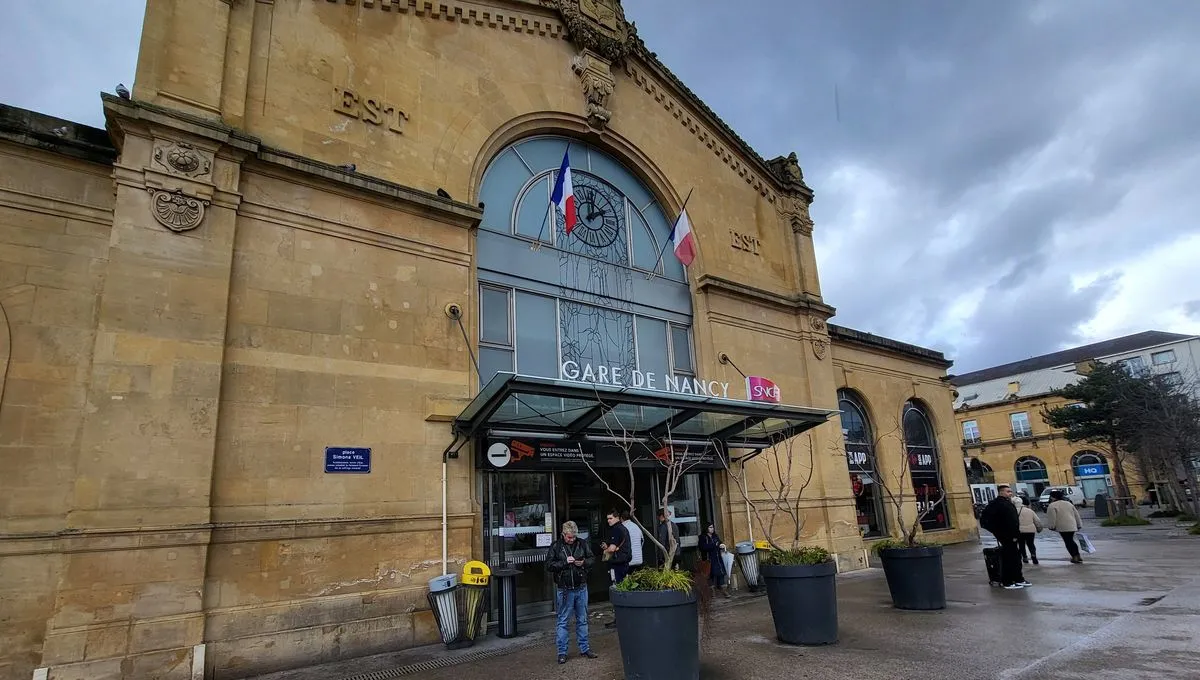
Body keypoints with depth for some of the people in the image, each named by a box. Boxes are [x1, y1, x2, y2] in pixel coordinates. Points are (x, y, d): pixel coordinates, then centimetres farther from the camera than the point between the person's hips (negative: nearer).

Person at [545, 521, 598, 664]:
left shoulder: (582, 544, 2)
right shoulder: (556, 546, -5)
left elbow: (593, 559, 9)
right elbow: (548, 565, -9)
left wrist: (584, 562, -12)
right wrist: (565, 562, -19)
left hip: (581, 588, 3)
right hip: (564, 590, -3)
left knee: (582, 620, 15)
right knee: (562, 621, 5)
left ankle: (584, 648, 28)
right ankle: (562, 652, 15)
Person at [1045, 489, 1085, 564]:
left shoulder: (1052, 506, -8)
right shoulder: (1068, 503, 16)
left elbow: (1052, 517, -13)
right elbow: (1076, 515, 19)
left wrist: (1051, 526, -5)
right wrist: (1079, 525, 26)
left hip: (1062, 527, -7)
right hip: (1072, 526, 7)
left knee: (1068, 541, 0)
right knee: (1071, 540, 19)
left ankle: (1074, 557, 0)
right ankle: (1078, 556, 22)